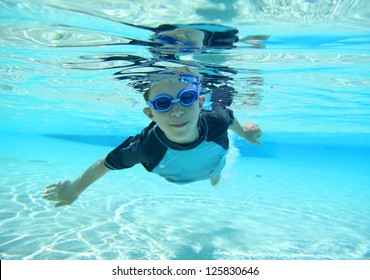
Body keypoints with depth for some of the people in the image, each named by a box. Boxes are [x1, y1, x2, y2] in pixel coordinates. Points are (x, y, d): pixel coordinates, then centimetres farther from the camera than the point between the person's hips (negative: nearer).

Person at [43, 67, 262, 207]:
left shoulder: (216, 121, -47)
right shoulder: (146, 146, -49)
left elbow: (228, 115, -21)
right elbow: (106, 163, -31)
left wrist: (243, 132, 0)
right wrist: (73, 189, -15)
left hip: (210, 167, 1)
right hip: (174, 177, -1)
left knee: (215, 179, 39)